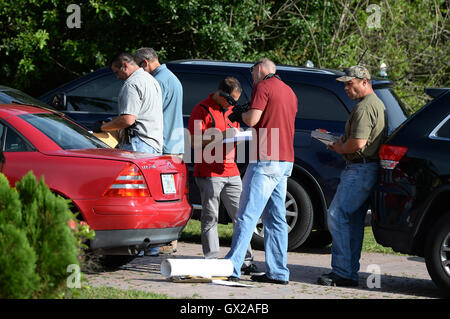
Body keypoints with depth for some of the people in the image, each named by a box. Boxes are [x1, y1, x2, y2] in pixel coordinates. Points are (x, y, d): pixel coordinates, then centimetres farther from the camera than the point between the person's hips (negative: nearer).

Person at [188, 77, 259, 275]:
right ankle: (211, 261, 0)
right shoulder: (202, 110, -5)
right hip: (209, 173, -7)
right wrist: (221, 135, -20)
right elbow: (195, 141, -12)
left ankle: (246, 260, 5)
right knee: (210, 219, -3)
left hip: (231, 172, 7)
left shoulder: (231, 110, 18)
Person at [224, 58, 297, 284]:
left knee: (247, 215, -11)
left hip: (266, 160, -8)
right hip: (286, 160, 8)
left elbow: (252, 119, -14)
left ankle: (232, 268, -15)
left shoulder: (263, 86, -6)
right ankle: (277, 272, 7)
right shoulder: (289, 92, 21)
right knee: (275, 217, 10)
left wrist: (240, 114, 7)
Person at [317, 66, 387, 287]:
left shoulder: (364, 107, -14)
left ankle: (343, 272, -12)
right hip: (368, 169, 11)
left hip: (359, 170, -11)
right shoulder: (377, 104, 20)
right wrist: (342, 143, 13)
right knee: (354, 221, 11)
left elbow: (358, 143, -24)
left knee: (337, 216, -10)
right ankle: (350, 273, 13)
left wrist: (341, 149, -5)